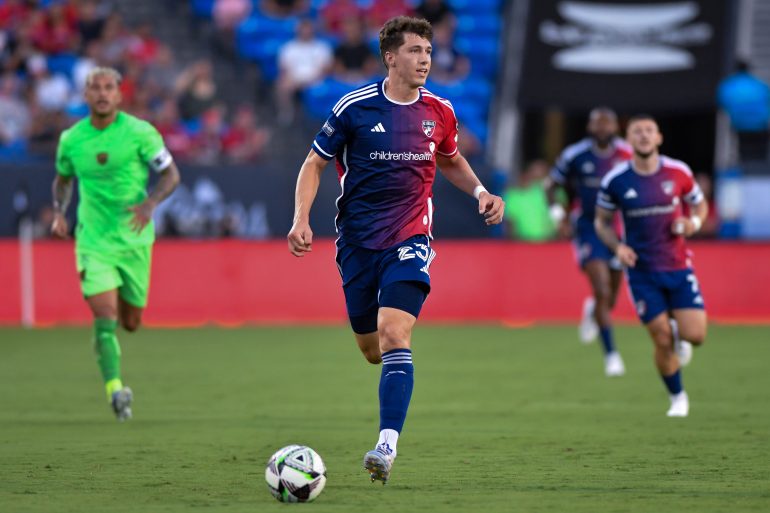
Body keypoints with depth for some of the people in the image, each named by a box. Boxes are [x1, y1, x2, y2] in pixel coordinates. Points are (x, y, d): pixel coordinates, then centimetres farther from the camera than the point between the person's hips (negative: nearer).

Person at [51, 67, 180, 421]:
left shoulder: (139, 132, -7)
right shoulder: (71, 139, 0)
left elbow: (170, 174, -2)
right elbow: (63, 179, 18)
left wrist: (150, 203, -21)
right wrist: (59, 212, 0)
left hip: (134, 239, 0)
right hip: (93, 241, 0)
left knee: (130, 323, 10)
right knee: (104, 315, -18)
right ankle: (114, 387, -18)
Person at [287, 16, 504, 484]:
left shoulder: (439, 112, 2)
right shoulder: (355, 108, -6)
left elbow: (450, 161, 22)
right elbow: (314, 164, 3)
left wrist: (481, 192, 4)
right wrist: (301, 219, -10)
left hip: (410, 239, 0)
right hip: (358, 243, 0)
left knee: (393, 335, -21)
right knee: (372, 351, 8)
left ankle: (387, 447, -27)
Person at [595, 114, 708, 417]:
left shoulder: (678, 173, -3)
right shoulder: (615, 181, -6)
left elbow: (700, 205, 12)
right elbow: (602, 222, 7)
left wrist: (694, 222, -11)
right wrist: (617, 247, -11)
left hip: (678, 267, 1)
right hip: (642, 271, -1)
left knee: (695, 336, -9)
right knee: (662, 341, -5)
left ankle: (678, 335, 29)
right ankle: (677, 398, 18)